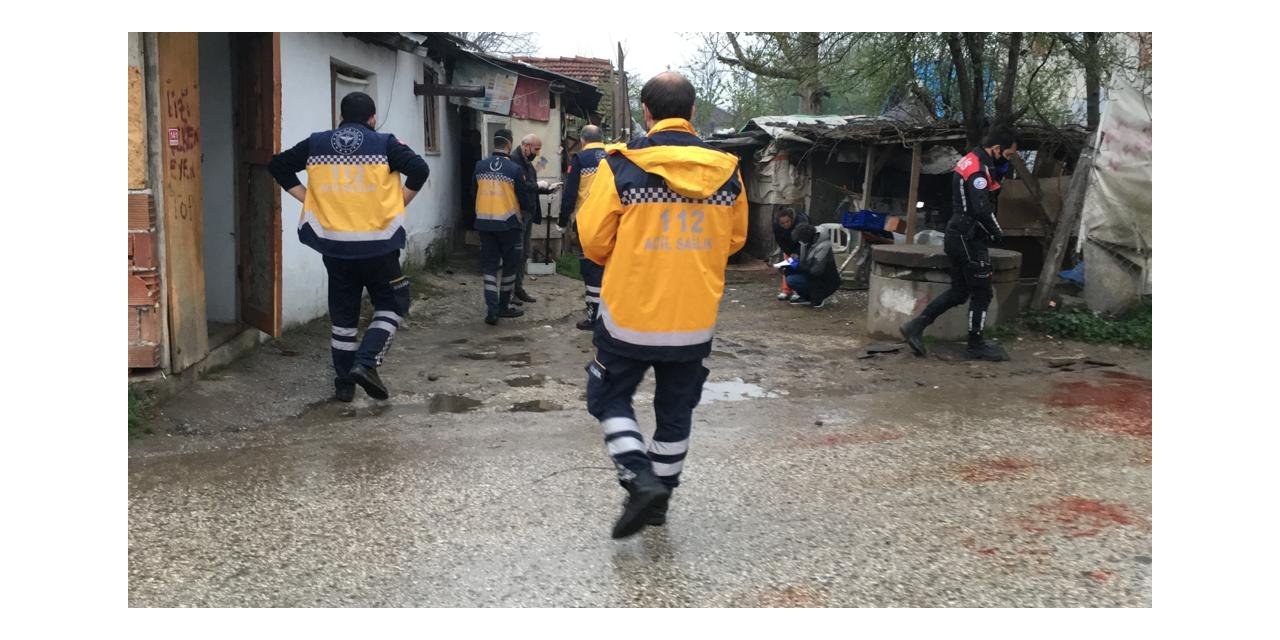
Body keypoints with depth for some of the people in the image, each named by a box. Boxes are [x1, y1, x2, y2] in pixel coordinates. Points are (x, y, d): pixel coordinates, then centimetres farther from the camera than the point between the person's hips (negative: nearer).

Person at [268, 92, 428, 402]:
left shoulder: (316, 143, 8)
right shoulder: (384, 143, -2)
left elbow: (278, 165, 11)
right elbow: (419, 169, -14)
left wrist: (308, 199, 11)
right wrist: (399, 203, -2)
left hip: (333, 243, 3)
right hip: (376, 244, -3)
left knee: (342, 313, 14)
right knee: (391, 305, 13)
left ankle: (344, 383, 19)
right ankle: (366, 362, -7)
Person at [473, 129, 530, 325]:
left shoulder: (480, 166, 0)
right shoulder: (514, 169, -13)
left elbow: (474, 192, 11)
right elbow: (524, 197, -6)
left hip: (484, 222, 4)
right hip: (508, 223, -4)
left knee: (489, 265, 8)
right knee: (510, 265, 12)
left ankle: (491, 309, -1)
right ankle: (504, 306, 20)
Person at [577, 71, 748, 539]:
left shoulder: (621, 167, -12)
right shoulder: (726, 172, -2)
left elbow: (594, 241, -7)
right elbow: (734, 240, 9)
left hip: (630, 314, -3)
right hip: (694, 320, 3)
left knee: (610, 397, 15)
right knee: (675, 411, 18)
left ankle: (640, 480, -2)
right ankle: (660, 496, 30)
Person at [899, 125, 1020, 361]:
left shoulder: (969, 161, 13)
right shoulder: (978, 169, -19)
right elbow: (983, 210, -24)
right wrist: (998, 234, -10)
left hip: (957, 237, 10)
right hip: (969, 240, -10)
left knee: (958, 291, 14)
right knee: (981, 293, 2)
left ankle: (916, 326, 11)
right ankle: (976, 345, 13)